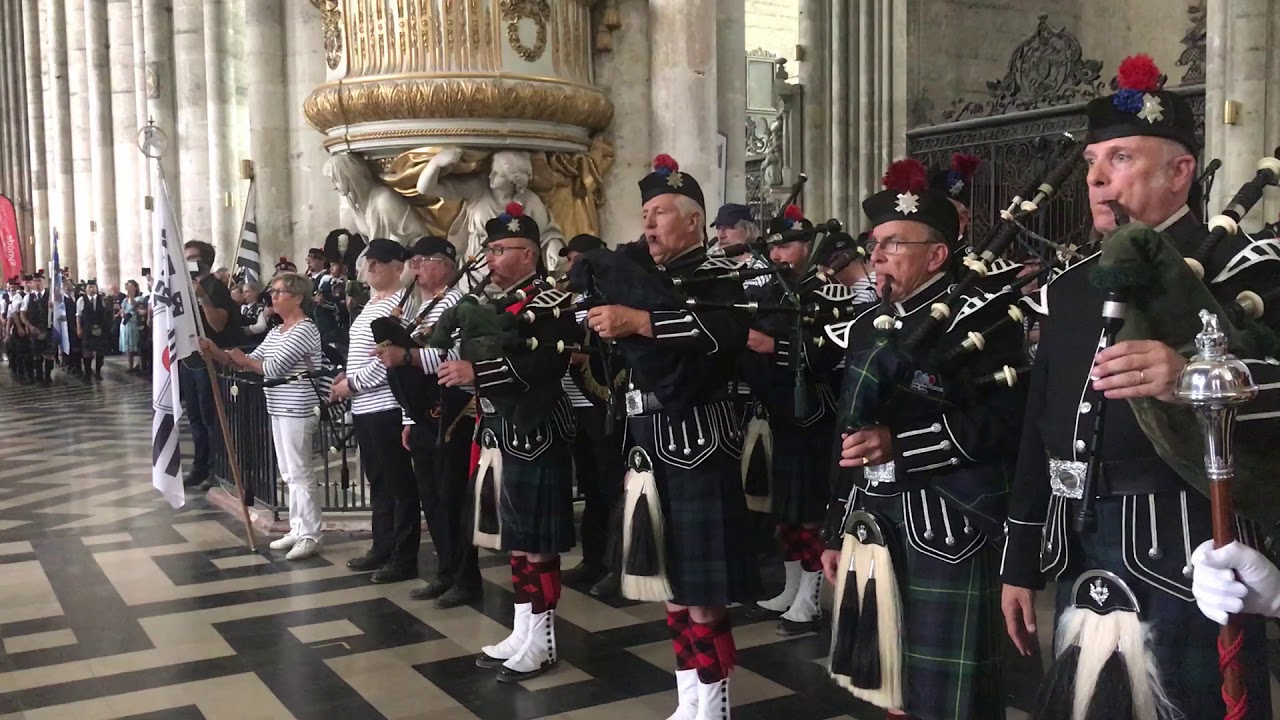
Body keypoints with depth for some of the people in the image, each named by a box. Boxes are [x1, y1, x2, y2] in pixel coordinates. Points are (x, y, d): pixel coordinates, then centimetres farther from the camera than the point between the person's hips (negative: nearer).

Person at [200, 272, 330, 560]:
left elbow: (273, 367, -20)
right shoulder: (275, 332, 15)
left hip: (297, 410, -10)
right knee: (288, 474, 14)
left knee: (301, 474, -5)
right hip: (279, 409, 10)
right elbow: (250, 362, 14)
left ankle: (310, 536, 2)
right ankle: (297, 530, 23)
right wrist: (215, 351, 0)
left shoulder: (304, 330, -15)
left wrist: (242, 358, -4)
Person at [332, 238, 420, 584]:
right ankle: (382, 548, 26)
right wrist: (347, 375, 9)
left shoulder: (401, 303, -14)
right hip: (366, 406, 10)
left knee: (400, 483, -2)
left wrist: (353, 384, -14)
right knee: (378, 481, 16)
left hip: (387, 406, -10)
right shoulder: (373, 302, 16)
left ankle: (405, 559, 4)